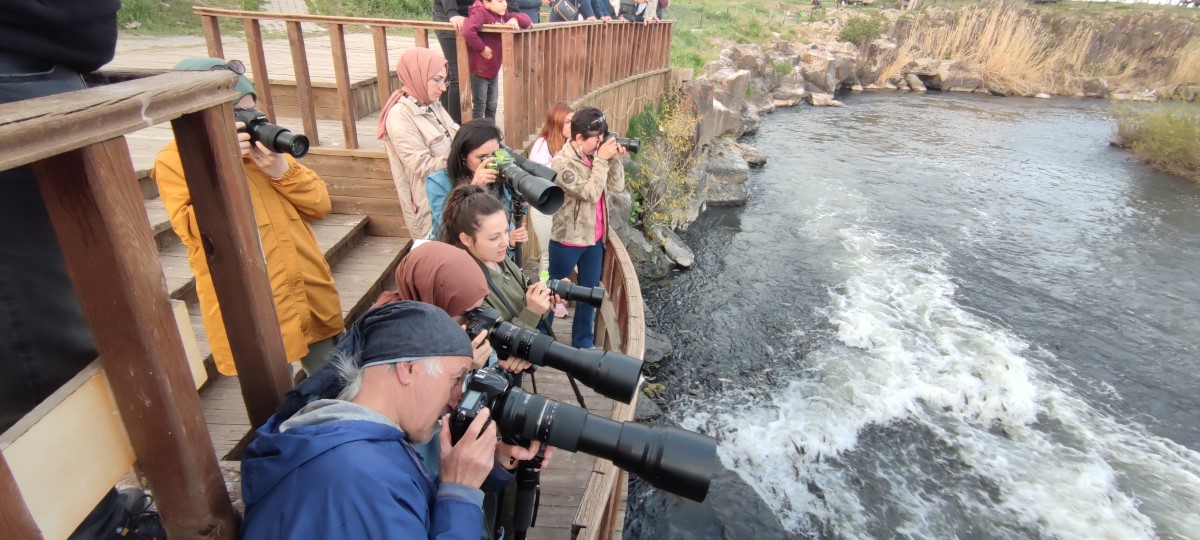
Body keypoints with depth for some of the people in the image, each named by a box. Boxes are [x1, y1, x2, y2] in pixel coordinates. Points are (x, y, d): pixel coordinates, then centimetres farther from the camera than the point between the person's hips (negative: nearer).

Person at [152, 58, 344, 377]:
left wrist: (281, 170, -12)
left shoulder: (261, 144, 9)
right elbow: (197, 232, -14)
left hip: (313, 297, 5)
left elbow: (320, 206, 5)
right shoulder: (173, 161, -3)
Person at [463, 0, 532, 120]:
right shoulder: (480, 12, -18)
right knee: (479, 107, 2)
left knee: (492, 106, 18)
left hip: (493, 70, 8)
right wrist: (482, 48, -24)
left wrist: (515, 19, -11)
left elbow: (525, 18, 11)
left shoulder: (503, 15, 7)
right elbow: (467, 31, -35)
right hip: (479, 70, -8)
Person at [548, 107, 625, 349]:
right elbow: (590, 193, -26)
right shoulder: (562, 163, -20)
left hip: (595, 237, 7)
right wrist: (602, 160, -23)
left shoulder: (595, 155, 1)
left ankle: (583, 342, 33)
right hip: (568, 239, -7)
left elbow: (617, 186, 1)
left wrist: (614, 159, -12)